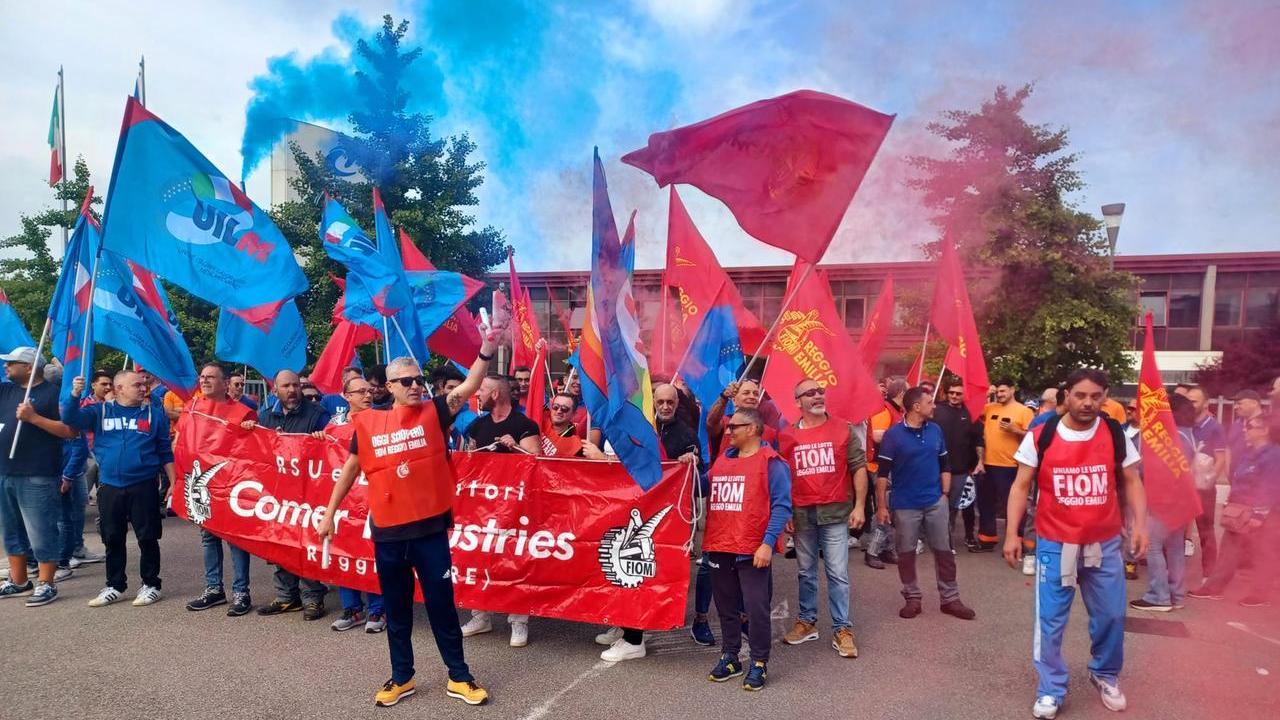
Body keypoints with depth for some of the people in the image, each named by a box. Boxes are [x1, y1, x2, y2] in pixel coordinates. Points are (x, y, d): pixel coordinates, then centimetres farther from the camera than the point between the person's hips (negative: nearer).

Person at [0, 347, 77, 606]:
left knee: (41, 533, -2)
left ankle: (46, 584, 6)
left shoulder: (52, 393, -7)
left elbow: (71, 431, -14)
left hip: (37, 477, -8)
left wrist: (34, 418, -20)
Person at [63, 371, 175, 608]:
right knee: (112, 540, 12)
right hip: (110, 488, 2)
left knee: (147, 538, 3)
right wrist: (75, 394, -23)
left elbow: (165, 452, 6)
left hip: (144, 487, -2)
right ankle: (115, 586, 25)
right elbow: (70, 419, -7)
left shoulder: (155, 414, 4)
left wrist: (173, 483, 1)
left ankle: (151, 585, 15)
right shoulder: (100, 411, 7)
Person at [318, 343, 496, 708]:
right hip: (387, 533, 2)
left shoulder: (433, 413, -2)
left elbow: (470, 386, -17)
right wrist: (329, 513, 15)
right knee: (396, 610, 16)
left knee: (441, 605, 8)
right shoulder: (368, 423, 2)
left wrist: (486, 350, -32)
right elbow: (350, 469, 13)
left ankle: (459, 677, 23)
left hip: (430, 529, -2)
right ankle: (402, 677, 33)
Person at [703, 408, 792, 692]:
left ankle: (759, 663, 14)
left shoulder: (771, 463, -7)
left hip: (752, 551, -6)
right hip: (719, 548, 6)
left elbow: (781, 506, -11)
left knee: (756, 608, 0)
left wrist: (768, 543, -19)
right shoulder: (721, 460, 14)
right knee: (726, 607, 15)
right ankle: (729, 657, 28)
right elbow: (709, 498, 23)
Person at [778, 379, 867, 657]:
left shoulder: (843, 429, 1)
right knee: (806, 572, 13)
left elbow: (859, 467, 2)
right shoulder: (786, 436, 4)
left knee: (838, 574, 0)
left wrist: (859, 506, -4)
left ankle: (842, 629, 10)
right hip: (801, 514, 2)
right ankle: (807, 621, 27)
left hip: (835, 512, -2)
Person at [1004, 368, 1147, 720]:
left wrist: (1140, 524, -6)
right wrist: (1012, 533, -7)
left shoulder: (1116, 434, -2)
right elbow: (1021, 486, -3)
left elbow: (1131, 482, 7)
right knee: (1050, 619, 4)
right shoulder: (1040, 436, -8)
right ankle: (1051, 689, 21)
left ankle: (1105, 675, 40)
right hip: (1055, 545, -2)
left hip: (1105, 544, 2)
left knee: (1111, 615, 14)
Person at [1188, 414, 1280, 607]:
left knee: (1263, 556, 5)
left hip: (1261, 514, -8)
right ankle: (1213, 588, 16)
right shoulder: (1247, 452, 14)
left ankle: (1260, 595, 15)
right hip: (1239, 511, 9)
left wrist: (1260, 514, -21)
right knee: (1228, 552, 11)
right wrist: (1230, 504, 15)